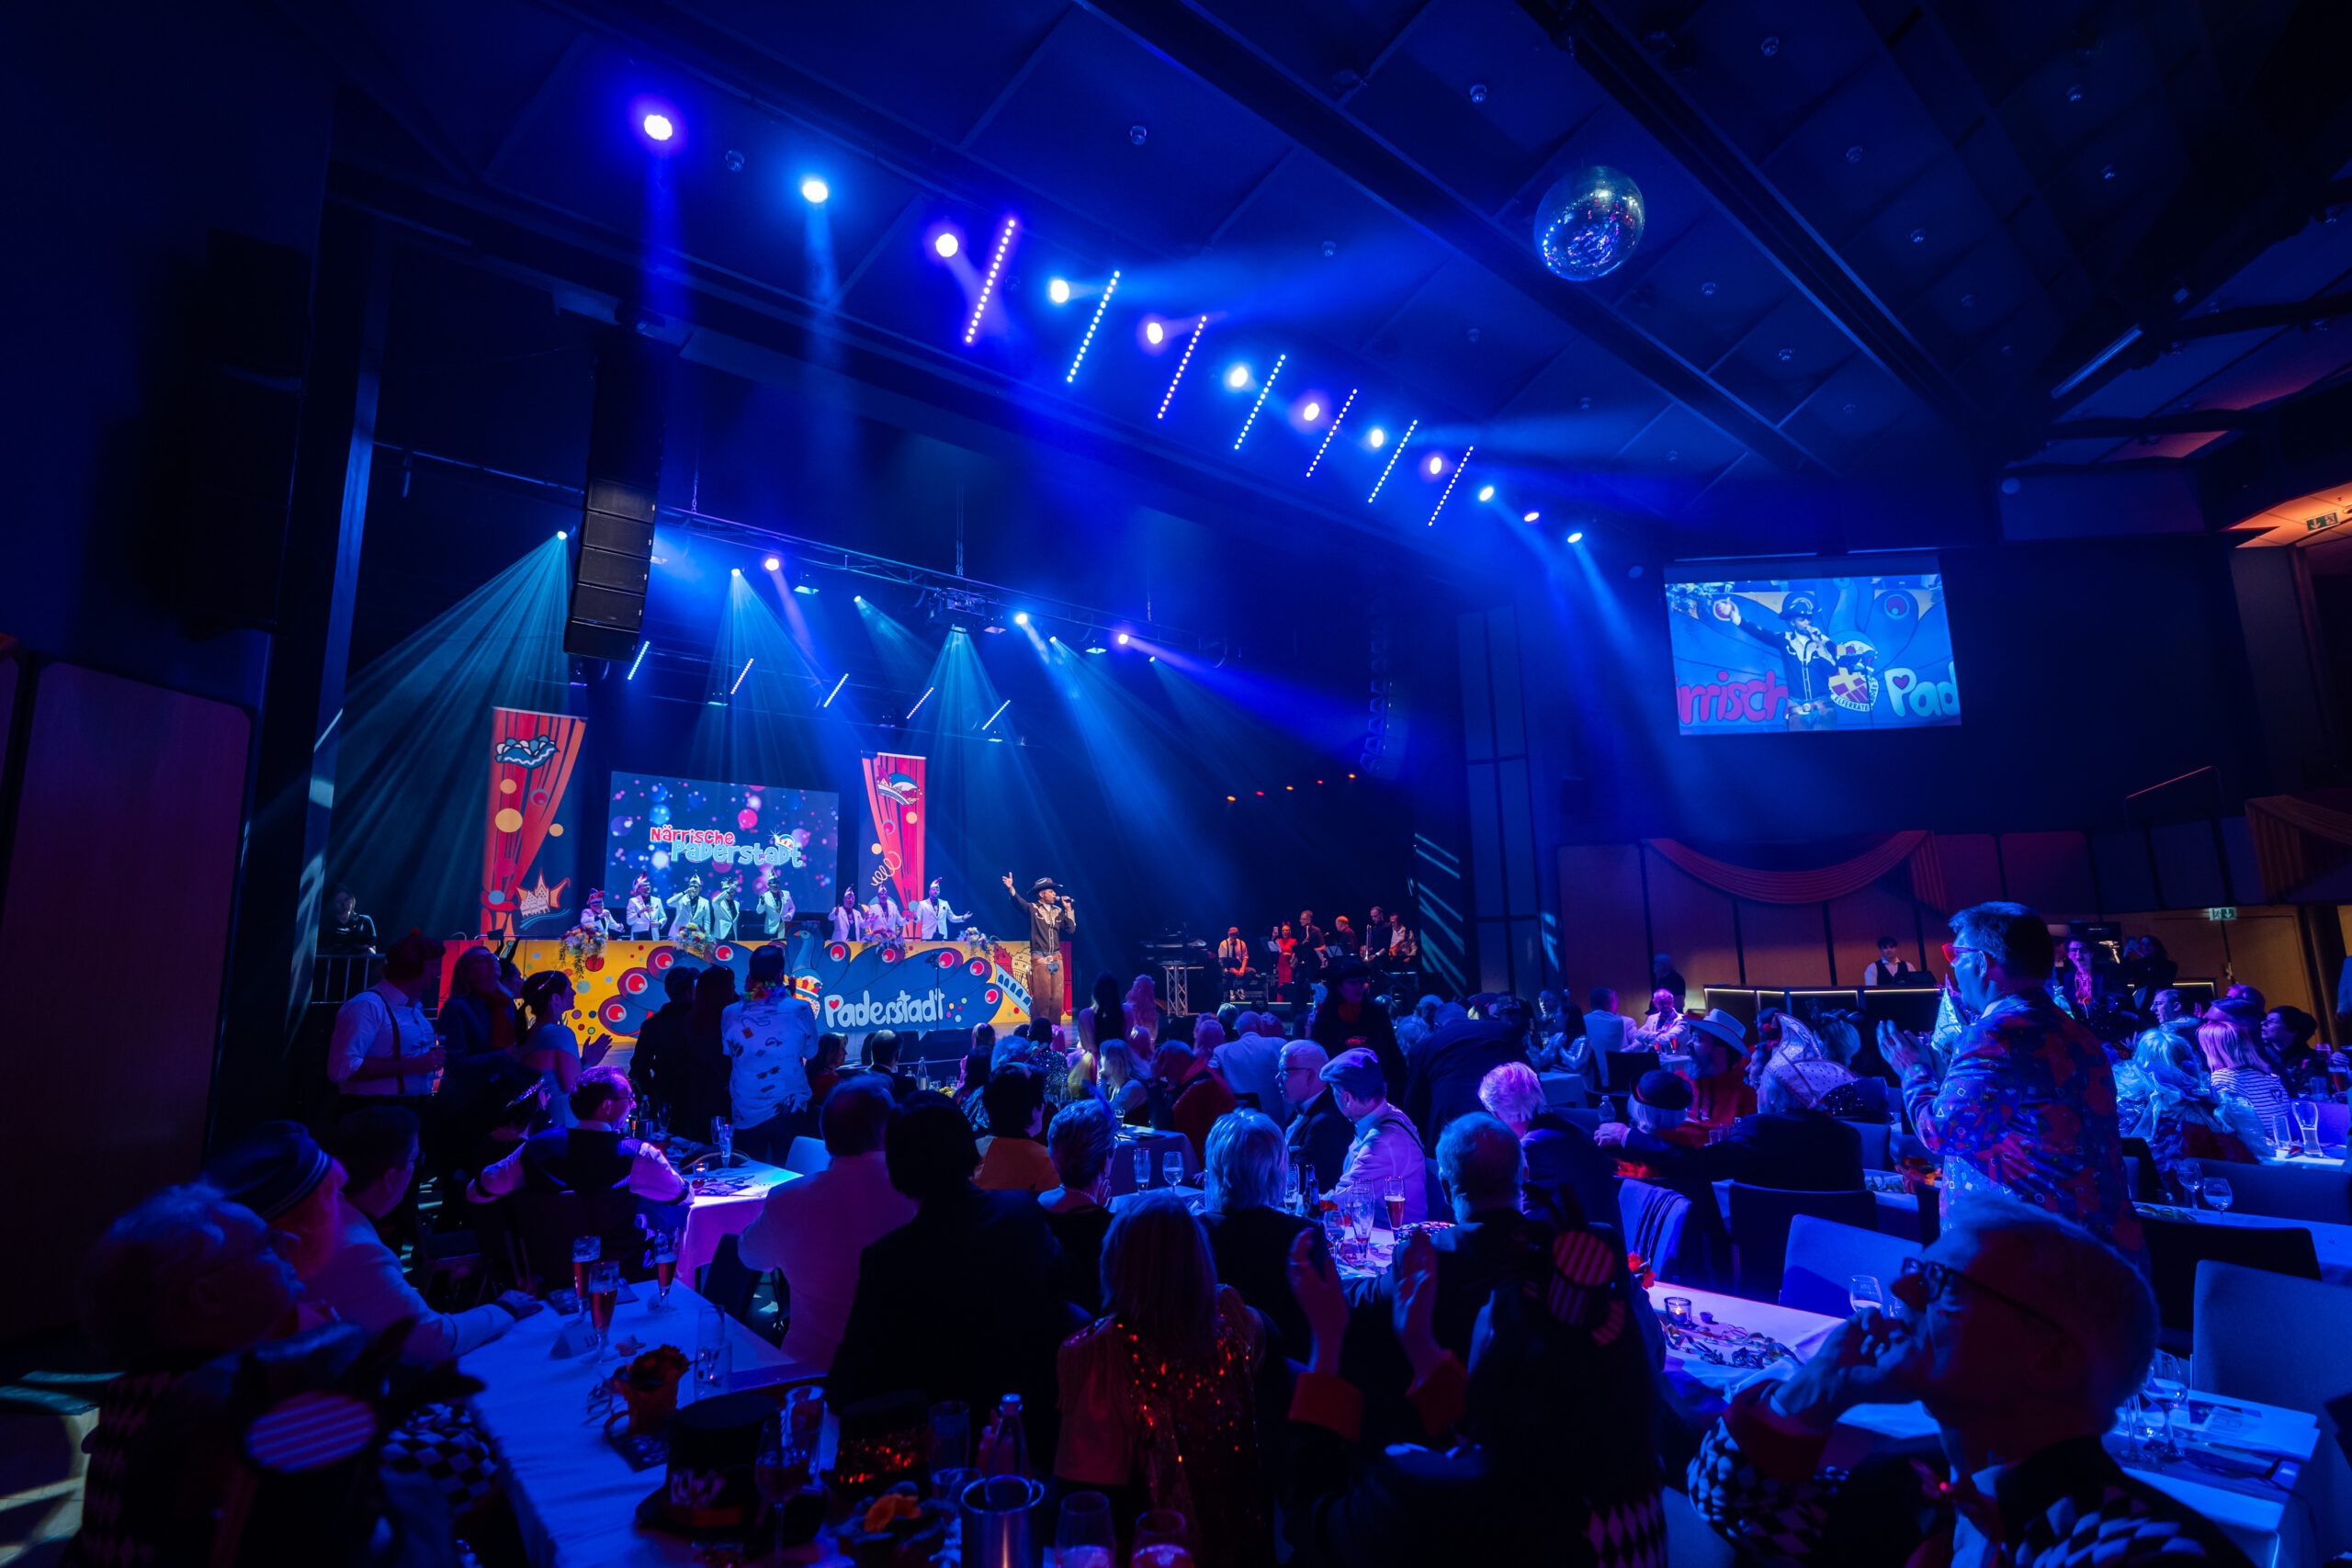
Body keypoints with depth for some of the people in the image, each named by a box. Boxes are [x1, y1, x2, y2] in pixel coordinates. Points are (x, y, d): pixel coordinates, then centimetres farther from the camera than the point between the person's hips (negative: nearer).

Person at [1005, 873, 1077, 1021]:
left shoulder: (1059, 911, 13)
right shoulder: (1033, 908, 0)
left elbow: (1070, 929, 8)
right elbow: (1018, 902, -19)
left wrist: (1069, 909, 2)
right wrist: (1010, 888, -38)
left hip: (1056, 959, 5)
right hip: (1039, 959, -5)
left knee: (1057, 998, 4)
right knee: (1041, 998, -6)